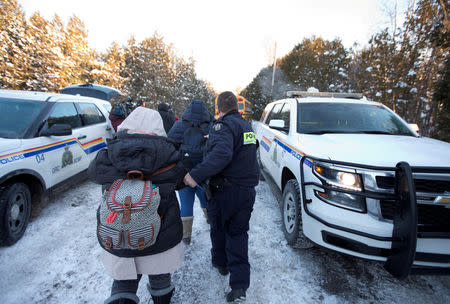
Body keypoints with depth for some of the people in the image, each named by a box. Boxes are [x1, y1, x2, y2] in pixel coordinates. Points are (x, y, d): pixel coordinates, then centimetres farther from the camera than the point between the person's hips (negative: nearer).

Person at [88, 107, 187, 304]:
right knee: (159, 278, 26)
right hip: (162, 238, 0)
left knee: (123, 283, 24)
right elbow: (182, 182, -2)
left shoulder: (108, 157, -13)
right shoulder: (168, 157, -17)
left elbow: (93, 173, 6)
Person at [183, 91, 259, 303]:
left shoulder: (223, 125, -16)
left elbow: (222, 154, -34)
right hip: (247, 190, 7)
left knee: (218, 228, 19)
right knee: (238, 234, 13)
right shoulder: (246, 126, 11)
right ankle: (239, 285, 12)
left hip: (225, 190, -6)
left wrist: (196, 174, -34)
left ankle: (220, 263, 41)